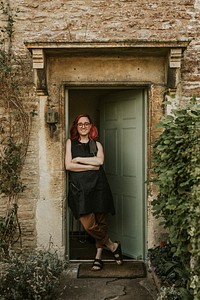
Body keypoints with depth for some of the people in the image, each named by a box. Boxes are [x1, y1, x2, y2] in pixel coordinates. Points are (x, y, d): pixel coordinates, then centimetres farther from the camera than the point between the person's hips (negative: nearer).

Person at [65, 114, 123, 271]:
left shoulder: (97, 144, 15)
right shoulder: (70, 143, 12)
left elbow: (100, 160, -7)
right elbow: (68, 165, -2)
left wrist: (78, 159, -6)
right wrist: (91, 166, -5)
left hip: (98, 186, 1)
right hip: (79, 188, -1)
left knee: (101, 222, 3)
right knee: (89, 225, -11)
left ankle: (98, 256, 22)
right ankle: (113, 246, 12)